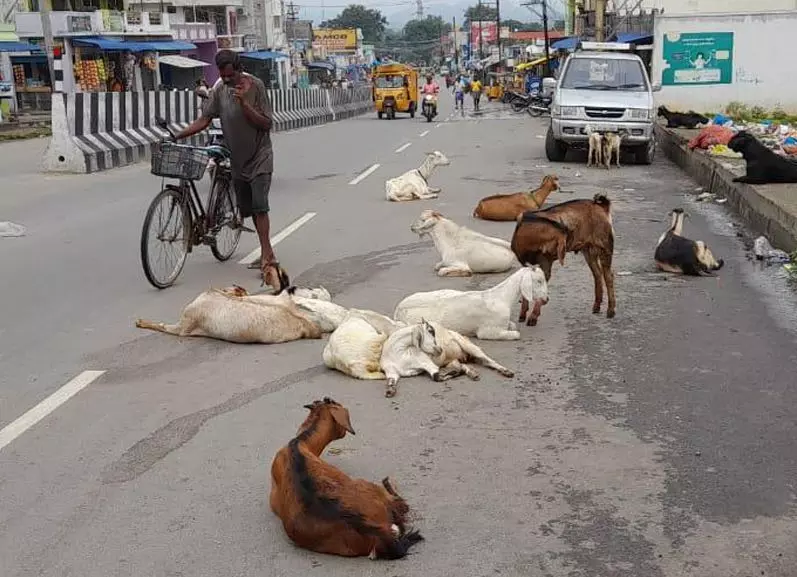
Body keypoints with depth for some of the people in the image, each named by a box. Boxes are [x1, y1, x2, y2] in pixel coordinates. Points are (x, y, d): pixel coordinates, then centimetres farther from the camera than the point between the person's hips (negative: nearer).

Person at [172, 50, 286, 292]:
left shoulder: (255, 86, -12)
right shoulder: (219, 89, 0)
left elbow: (266, 124, -15)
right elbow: (204, 119, 1)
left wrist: (244, 103, -26)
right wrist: (177, 136, -11)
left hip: (259, 157, -5)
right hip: (238, 159, 6)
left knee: (259, 206, -18)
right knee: (249, 209, 9)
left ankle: (266, 256, -18)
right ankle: (267, 255, 18)